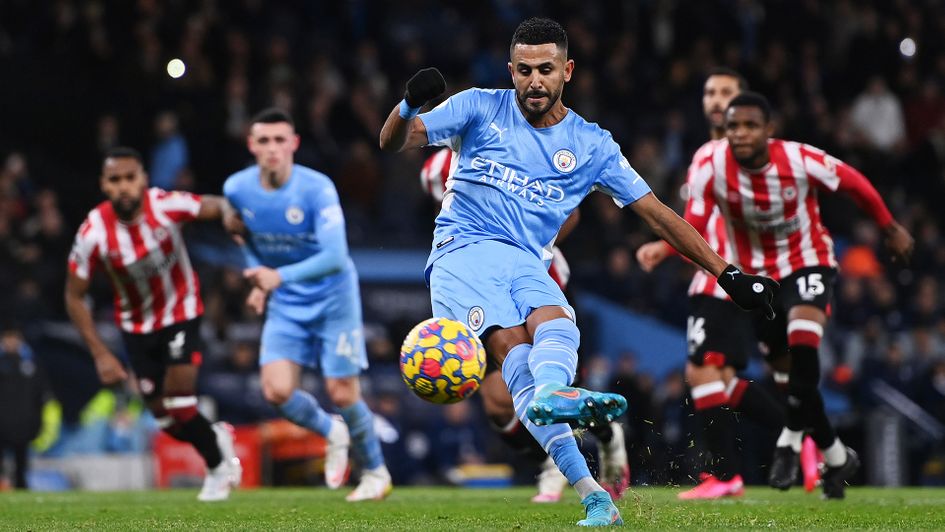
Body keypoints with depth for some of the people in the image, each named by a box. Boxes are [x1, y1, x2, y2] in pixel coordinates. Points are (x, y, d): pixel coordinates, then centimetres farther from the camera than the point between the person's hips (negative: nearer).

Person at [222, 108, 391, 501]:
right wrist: (260, 283, 3)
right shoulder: (237, 189, -10)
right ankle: (331, 433, 20)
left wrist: (280, 275, -43)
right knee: (277, 391, -12)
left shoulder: (317, 188, -24)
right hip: (285, 306, 4)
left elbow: (335, 256, -31)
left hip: (332, 298, -4)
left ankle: (375, 473, 23)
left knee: (342, 393, -2)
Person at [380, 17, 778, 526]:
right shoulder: (480, 109, 7)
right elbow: (394, 142, 3)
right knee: (512, 341, -31)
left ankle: (548, 396, -66)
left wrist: (728, 274, 8)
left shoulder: (591, 145, 11)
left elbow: (657, 213, 13)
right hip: (462, 250, -3)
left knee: (556, 325, -32)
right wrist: (409, 106, -21)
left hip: (525, 263, 4)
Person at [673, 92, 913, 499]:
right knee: (788, 371, 7)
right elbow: (693, 228, -17)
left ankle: (791, 440, -11)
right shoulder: (711, 167, -19)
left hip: (807, 263, -3)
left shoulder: (800, 160, -22)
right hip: (756, 276, 3)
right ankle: (837, 457, 26)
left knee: (802, 347, -29)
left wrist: (890, 228, 7)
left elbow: (853, 183, -5)